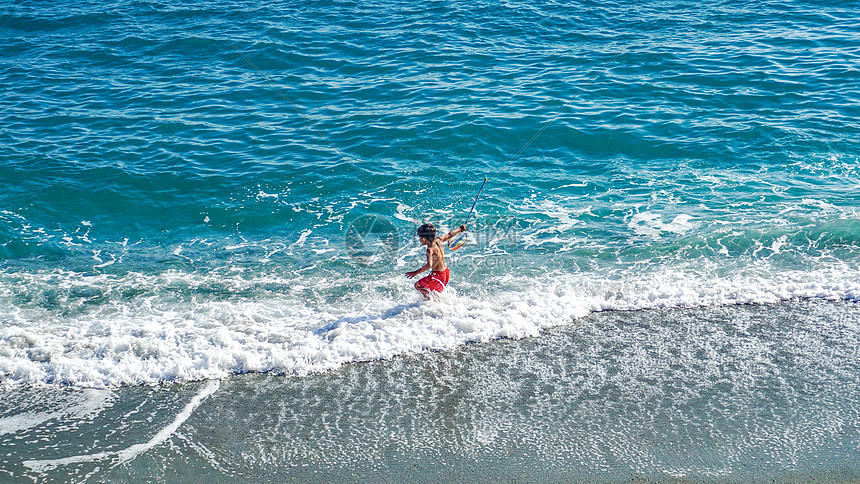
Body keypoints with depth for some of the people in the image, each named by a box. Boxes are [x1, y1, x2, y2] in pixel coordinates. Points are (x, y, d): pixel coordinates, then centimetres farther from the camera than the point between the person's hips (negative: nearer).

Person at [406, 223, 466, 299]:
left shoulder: (430, 249, -25)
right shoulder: (438, 240, -3)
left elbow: (429, 265, -38)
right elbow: (450, 234, 12)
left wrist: (416, 272, -37)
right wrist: (460, 228, 29)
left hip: (438, 275, -8)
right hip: (446, 273, 8)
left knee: (417, 285, 1)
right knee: (435, 292, 26)